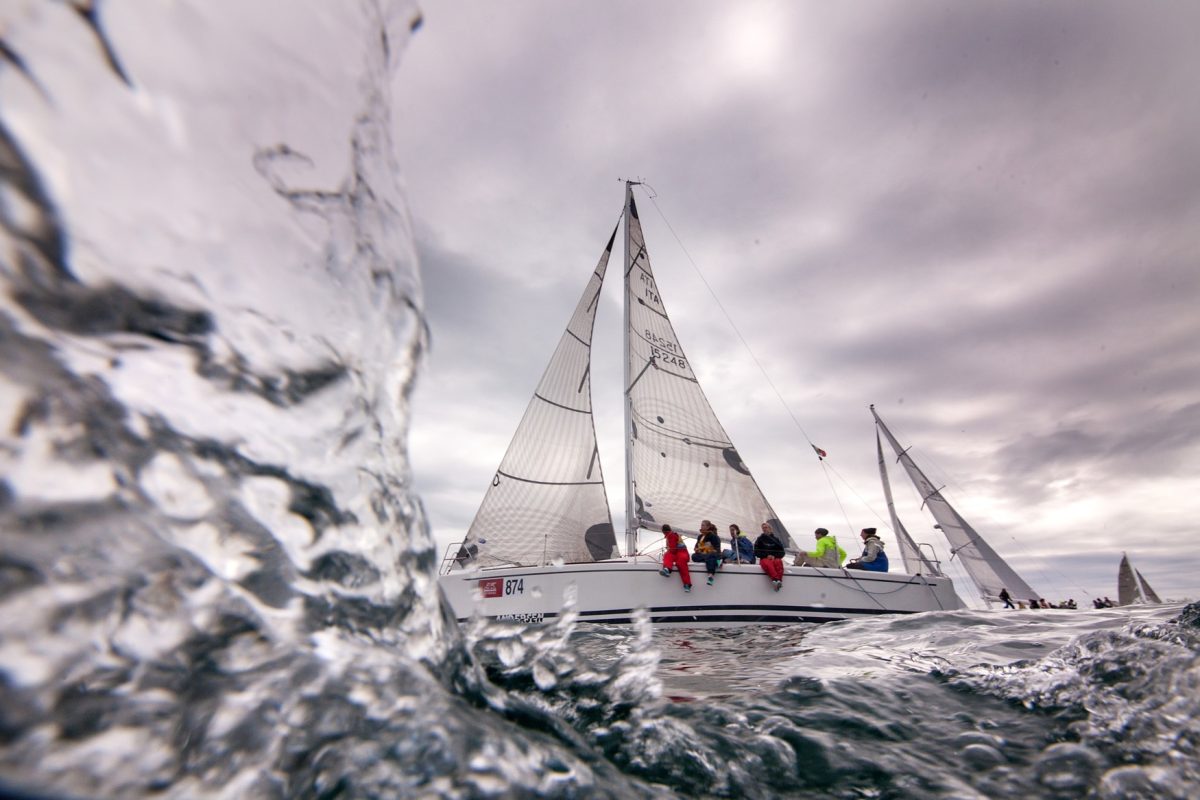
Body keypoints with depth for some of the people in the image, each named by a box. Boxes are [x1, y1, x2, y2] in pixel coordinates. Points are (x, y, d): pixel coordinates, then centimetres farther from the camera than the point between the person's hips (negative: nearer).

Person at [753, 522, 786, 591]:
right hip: (764, 558, -1)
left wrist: (774, 556, -7)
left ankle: (779, 580, -54)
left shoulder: (776, 539, 15)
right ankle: (775, 579, -60)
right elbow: (756, 552, 9)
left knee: (779, 562, -36)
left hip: (775, 558, 1)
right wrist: (767, 556, -5)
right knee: (767, 563, -38)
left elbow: (781, 552, 13)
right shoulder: (760, 539, 14)